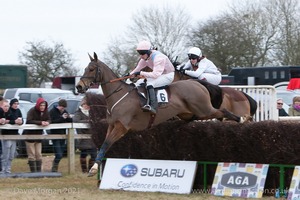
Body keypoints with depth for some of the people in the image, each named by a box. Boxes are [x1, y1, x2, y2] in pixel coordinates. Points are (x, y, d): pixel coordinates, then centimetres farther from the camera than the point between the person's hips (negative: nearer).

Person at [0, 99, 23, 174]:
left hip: (14, 134, 7)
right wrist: (14, 121, -25)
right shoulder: (7, 111, -10)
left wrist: (20, 122, -14)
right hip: (6, 134, -7)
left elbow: (22, 121, 9)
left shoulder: (18, 111, 9)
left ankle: (8, 170, 15)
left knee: (11, 156, 9)